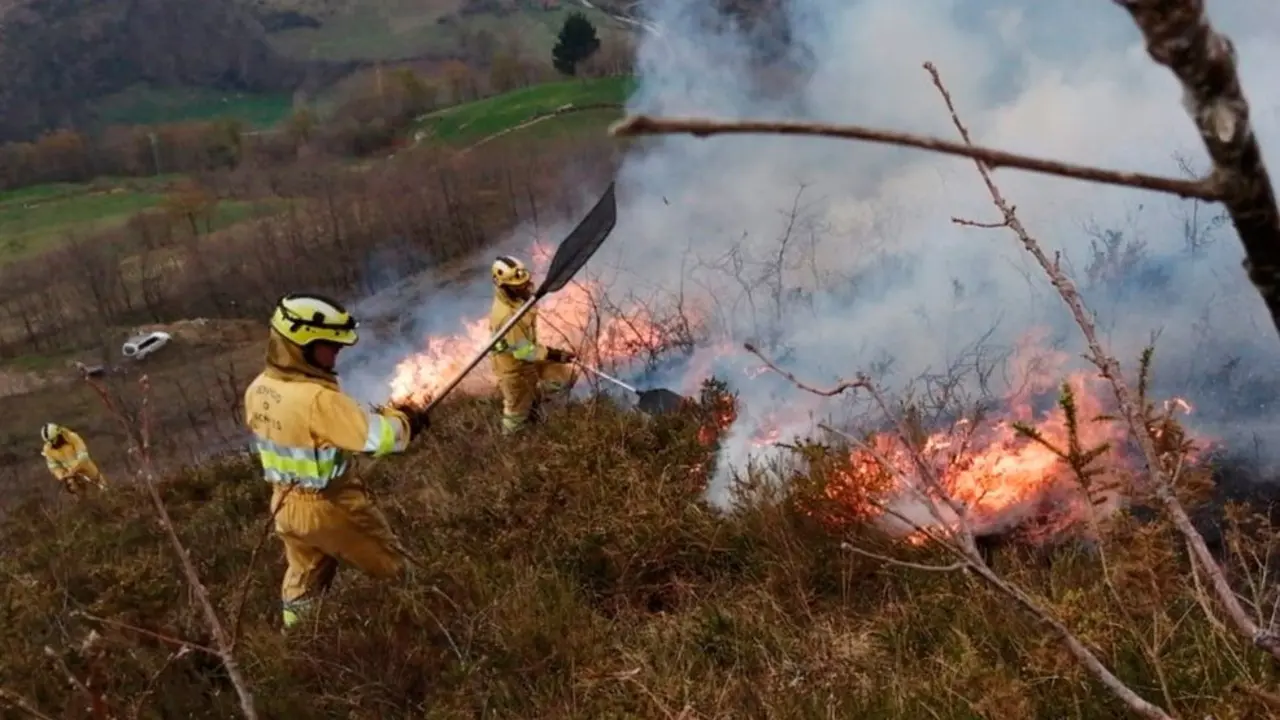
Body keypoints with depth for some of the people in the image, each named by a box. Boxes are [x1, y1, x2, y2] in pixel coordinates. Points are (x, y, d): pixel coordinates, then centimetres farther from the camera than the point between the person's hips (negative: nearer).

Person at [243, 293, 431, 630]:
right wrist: (405, 420, -12)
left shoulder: (258, 389, -6)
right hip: (331, 506, -8)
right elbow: (380, 438, -33)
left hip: (287, 503, 8)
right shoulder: (319, 399, -33)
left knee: (304, 576, 27)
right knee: (394, 570, 13)